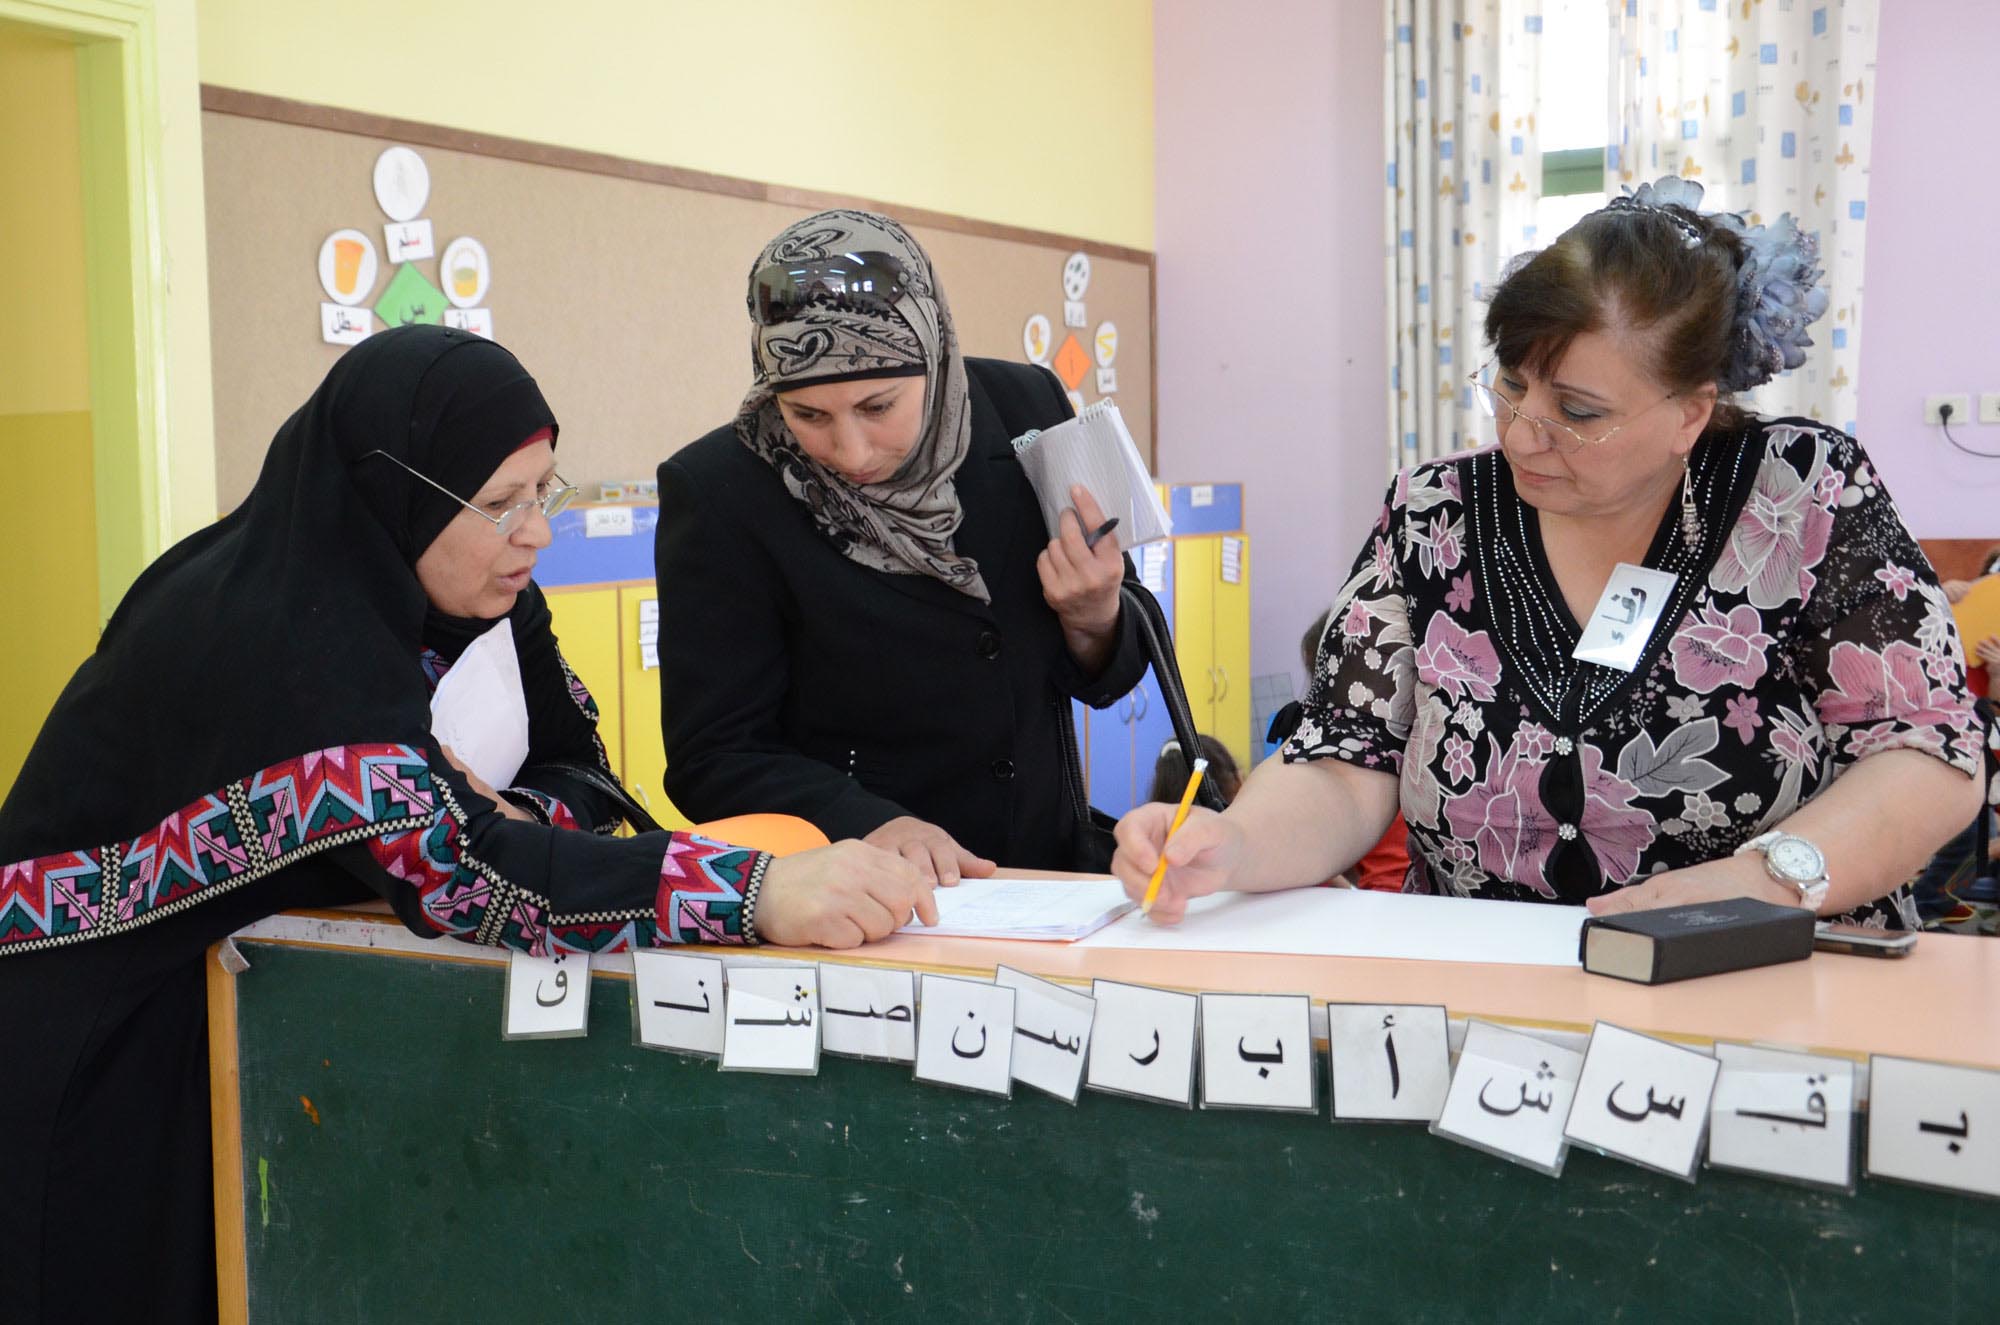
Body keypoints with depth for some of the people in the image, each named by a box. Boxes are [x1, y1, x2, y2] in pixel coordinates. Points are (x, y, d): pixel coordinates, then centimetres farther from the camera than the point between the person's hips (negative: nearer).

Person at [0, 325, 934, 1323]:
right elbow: (445, 862, -43)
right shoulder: (266, 638, -31)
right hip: (106, 1047, -7)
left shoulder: (474, 596, -7)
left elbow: (576, 768, -1)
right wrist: (760, 893, -53)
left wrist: (511, 820, -26)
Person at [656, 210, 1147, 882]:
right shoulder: (717, 492, -11)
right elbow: (714, 760, -8)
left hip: (1052, 874, 3)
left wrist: (1093, 623, -12)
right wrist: (873, 826, -23)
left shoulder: (1028, 408, -1)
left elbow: (1106, 679, 10)